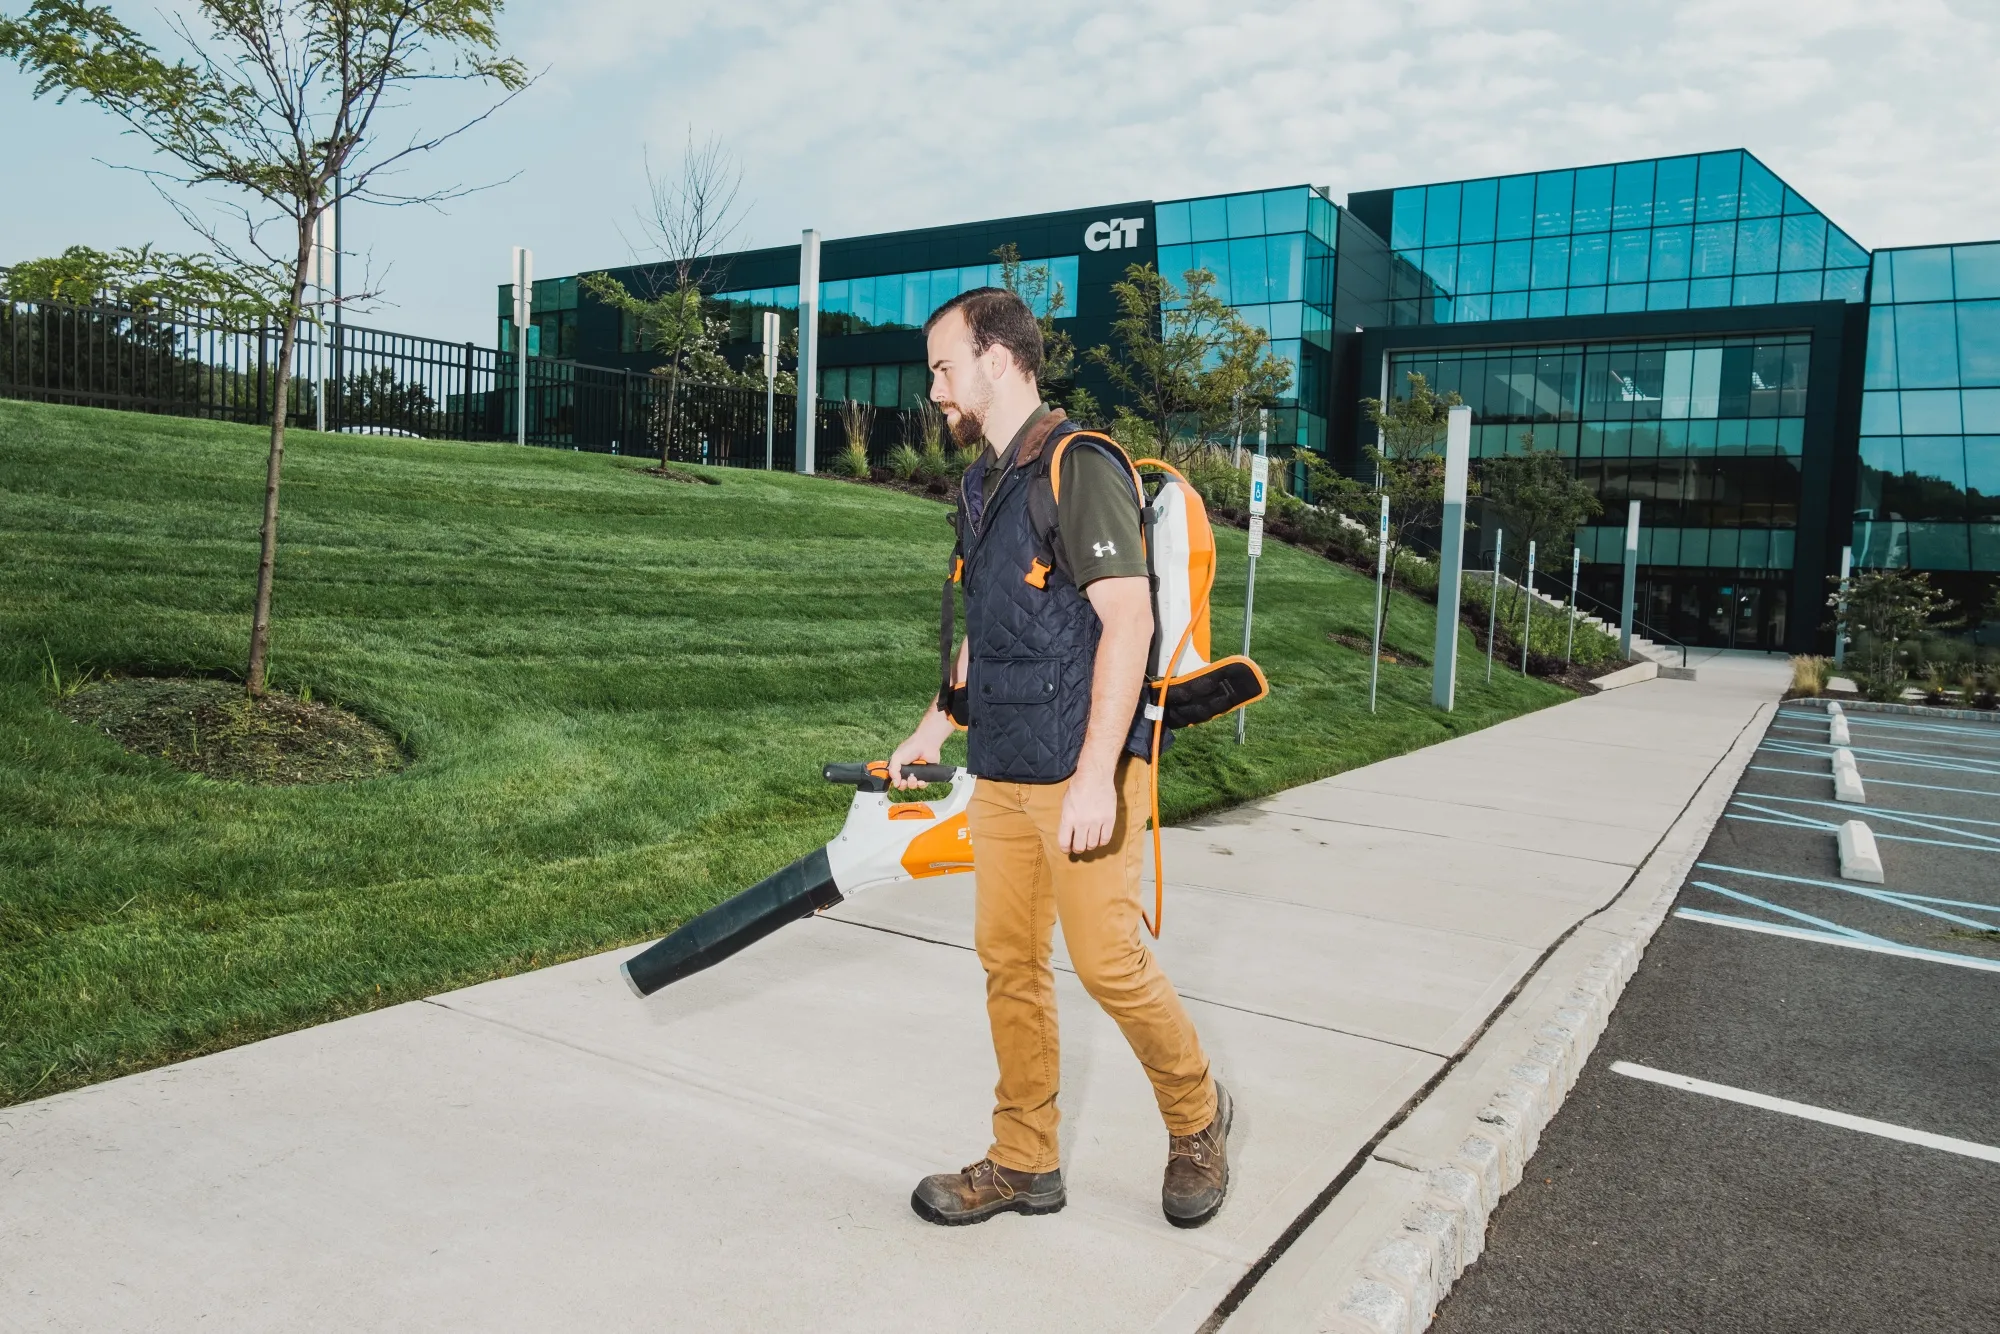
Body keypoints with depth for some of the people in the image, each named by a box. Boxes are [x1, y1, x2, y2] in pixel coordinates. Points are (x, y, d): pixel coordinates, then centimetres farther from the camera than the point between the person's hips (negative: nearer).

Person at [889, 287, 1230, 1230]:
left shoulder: (1080, 466, -11)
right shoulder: (982, 484, 16)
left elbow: (1129, 620, -19)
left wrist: (1096, 773, -25)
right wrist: (933, 728, 26)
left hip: (1081, 769, -8)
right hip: (1001, 766, 8)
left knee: (1106, 958, -5)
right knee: (1007, 958, 10)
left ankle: (1196, 1117, 22)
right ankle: (1024, 1162, 24)